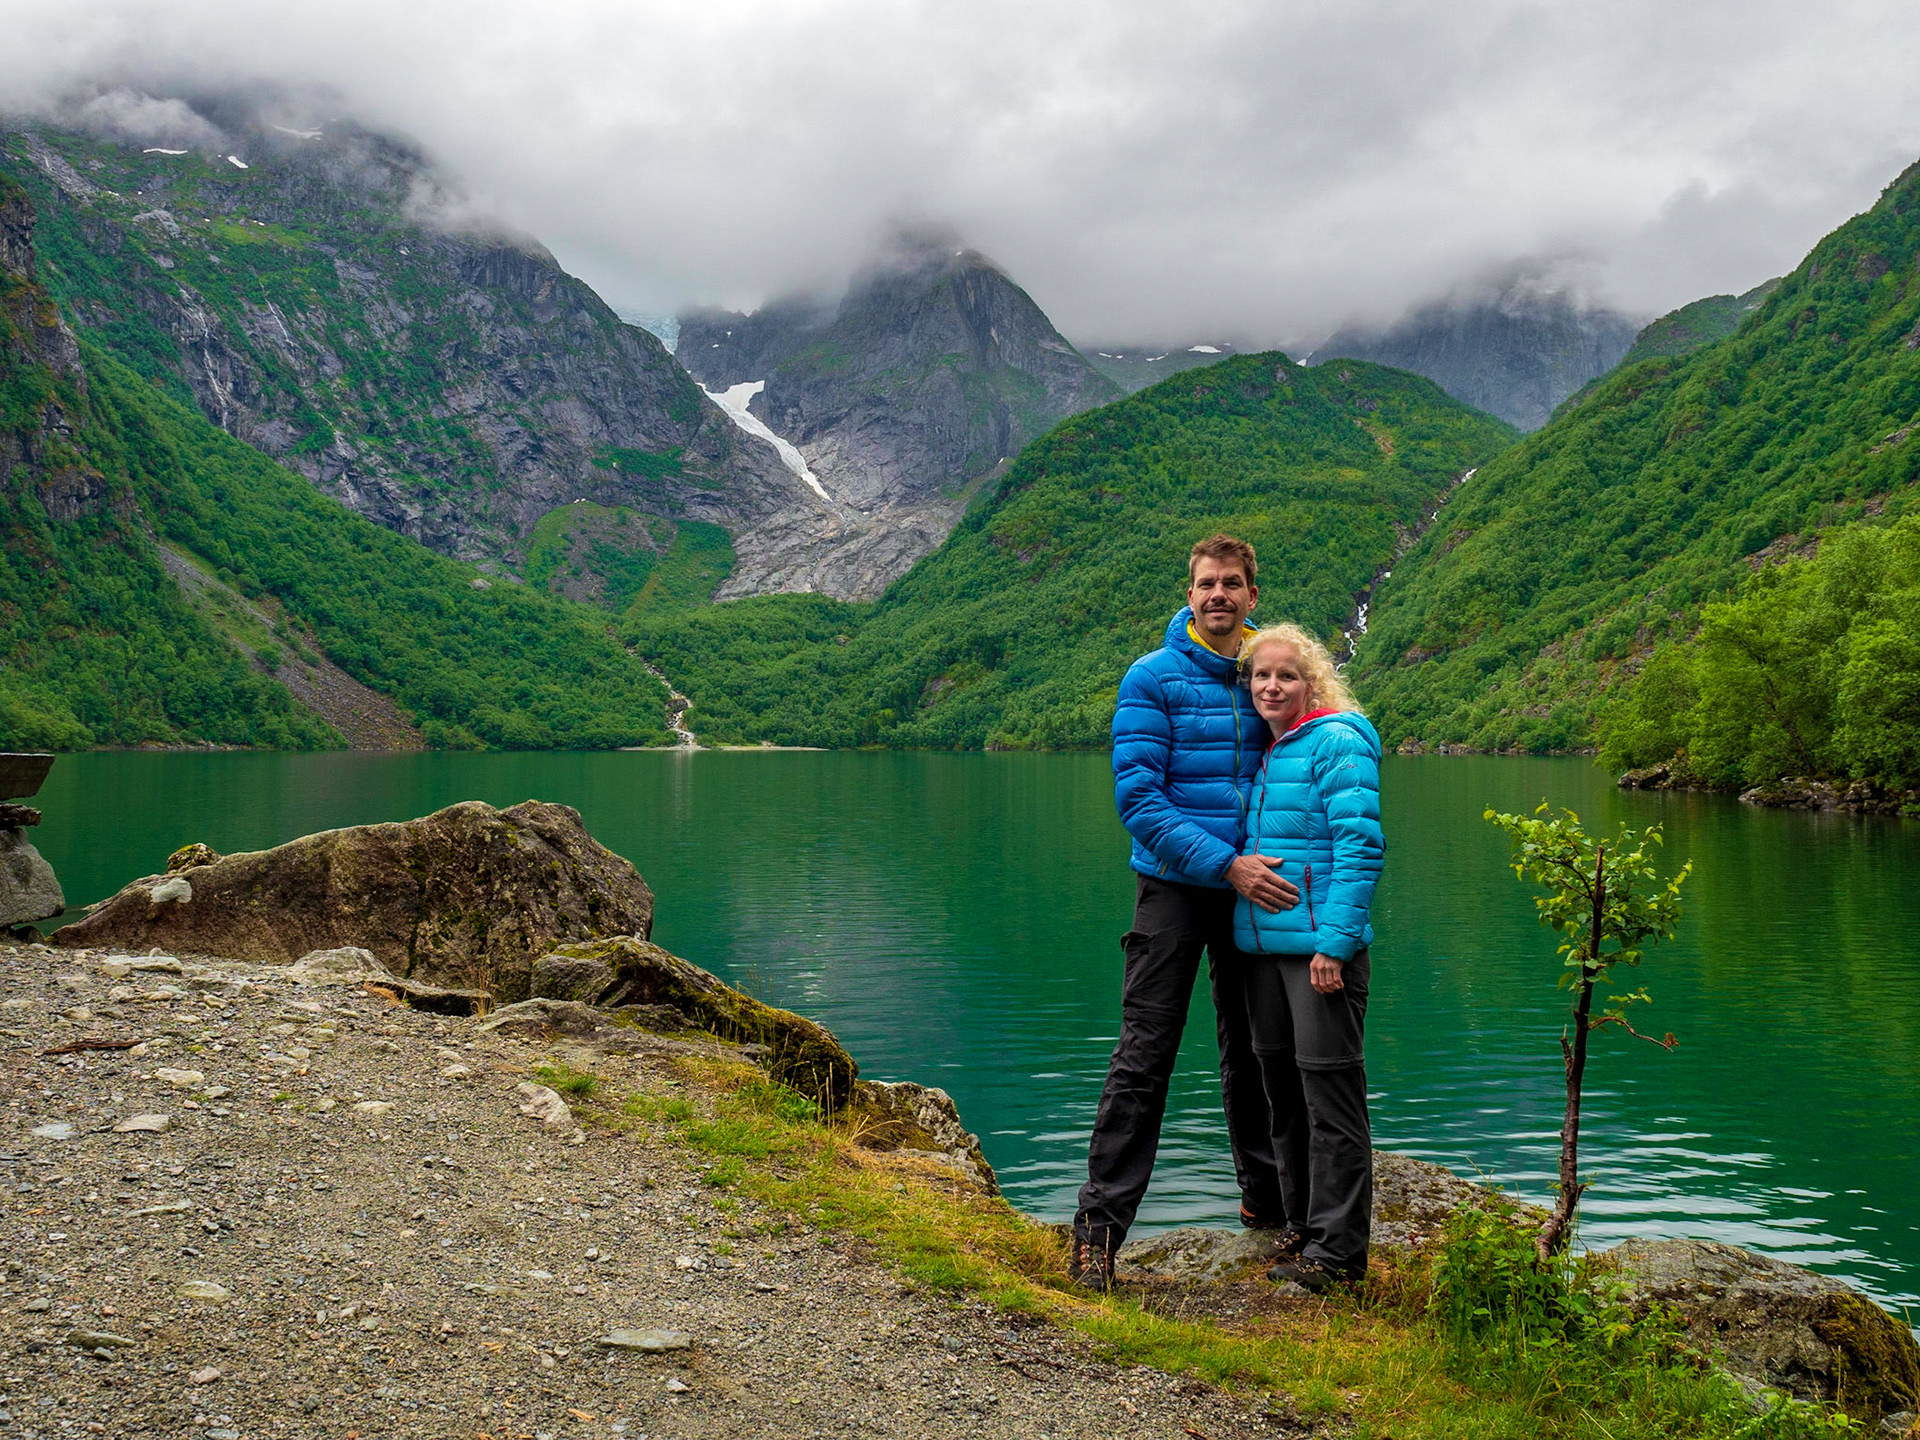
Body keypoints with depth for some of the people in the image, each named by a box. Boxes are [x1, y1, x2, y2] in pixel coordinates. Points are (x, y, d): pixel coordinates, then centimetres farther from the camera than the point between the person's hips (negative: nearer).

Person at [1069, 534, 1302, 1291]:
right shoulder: (1153, 678, -6)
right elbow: (1138, 796, -13)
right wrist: (1225, 863, -21)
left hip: (1253, 891, 4)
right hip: (1175, 887, -4)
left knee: (1252, 1049, 16)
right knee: (1144, 1057, -5)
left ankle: (1266, 1194, 32)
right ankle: (1098, 1227, 0)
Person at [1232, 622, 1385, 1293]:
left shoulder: (1337, 742, -9)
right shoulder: (1261, 753, 15)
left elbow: (1360, 847, -16)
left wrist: (1333, 942, -21)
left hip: (1321, 946, -8)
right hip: (1262, 946, 8)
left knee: (1329, 1094, -2)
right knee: (1283, 1091, 14)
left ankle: (1337, 1248, 5)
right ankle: (1302, 1227, 26)